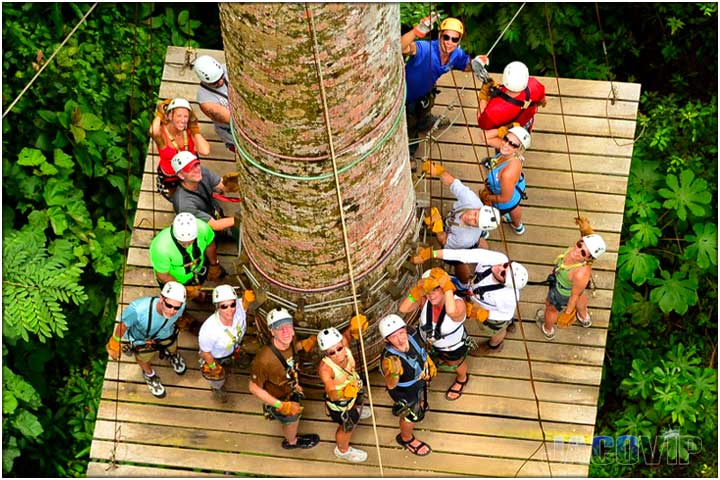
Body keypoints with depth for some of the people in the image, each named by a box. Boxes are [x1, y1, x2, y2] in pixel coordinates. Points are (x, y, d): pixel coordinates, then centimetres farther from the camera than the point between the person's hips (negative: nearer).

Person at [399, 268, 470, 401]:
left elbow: (451, 311, -67)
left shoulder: (458, 303, -42)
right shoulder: (424, 299, -31)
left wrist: (447, 286, -60)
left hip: (453, 348, -3)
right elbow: (403, 309, -41)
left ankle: (462, 379, 67)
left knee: (456, 365, 32)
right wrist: (417, 290, -48)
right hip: (426, 342, 3)